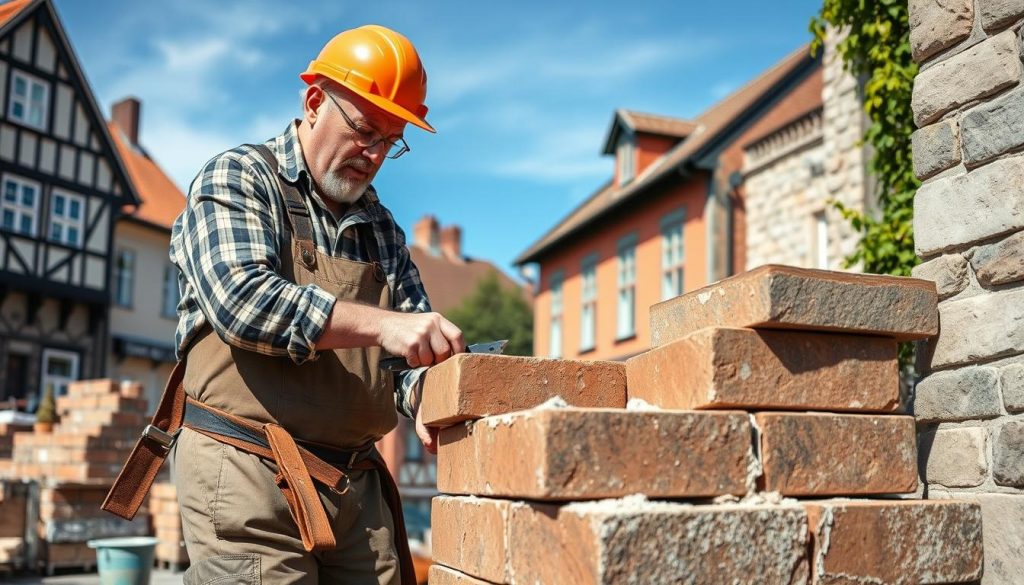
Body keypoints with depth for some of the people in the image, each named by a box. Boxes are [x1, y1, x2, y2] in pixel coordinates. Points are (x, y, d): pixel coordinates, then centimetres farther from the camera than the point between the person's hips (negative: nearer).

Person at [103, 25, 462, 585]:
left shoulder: (380, 225, 17)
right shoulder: (236, 177, 0)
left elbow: (413, 337, 16)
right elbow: (241, 299, -18)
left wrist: (422, 393, -7)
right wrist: (382, 324, -24)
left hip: (357, 483, 6)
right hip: (248, 474, -6)